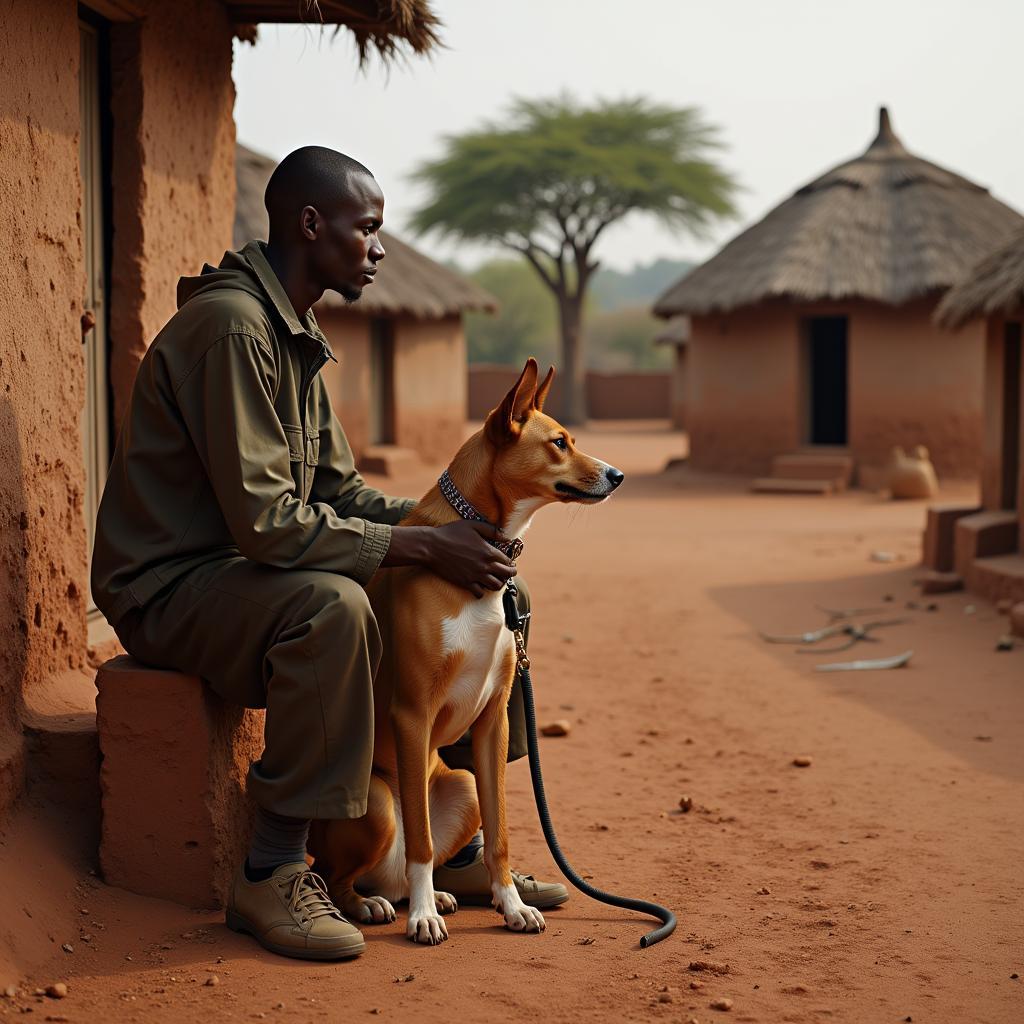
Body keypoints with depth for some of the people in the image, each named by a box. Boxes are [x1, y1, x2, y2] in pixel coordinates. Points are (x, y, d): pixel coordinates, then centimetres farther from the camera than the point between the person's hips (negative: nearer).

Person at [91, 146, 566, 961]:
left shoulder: (296, 336, 12)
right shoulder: (231, 325, -22)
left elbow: (340, 491, 13)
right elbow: (265, 522, -28)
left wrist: (448, 522, -4)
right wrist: (423, 544, -25)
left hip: (251, 570, 10)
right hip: (170, 588, -10)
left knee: (473, 590, 5)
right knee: (332, 607, -39)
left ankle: (460, 848, 11)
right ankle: (272, 875, -27)